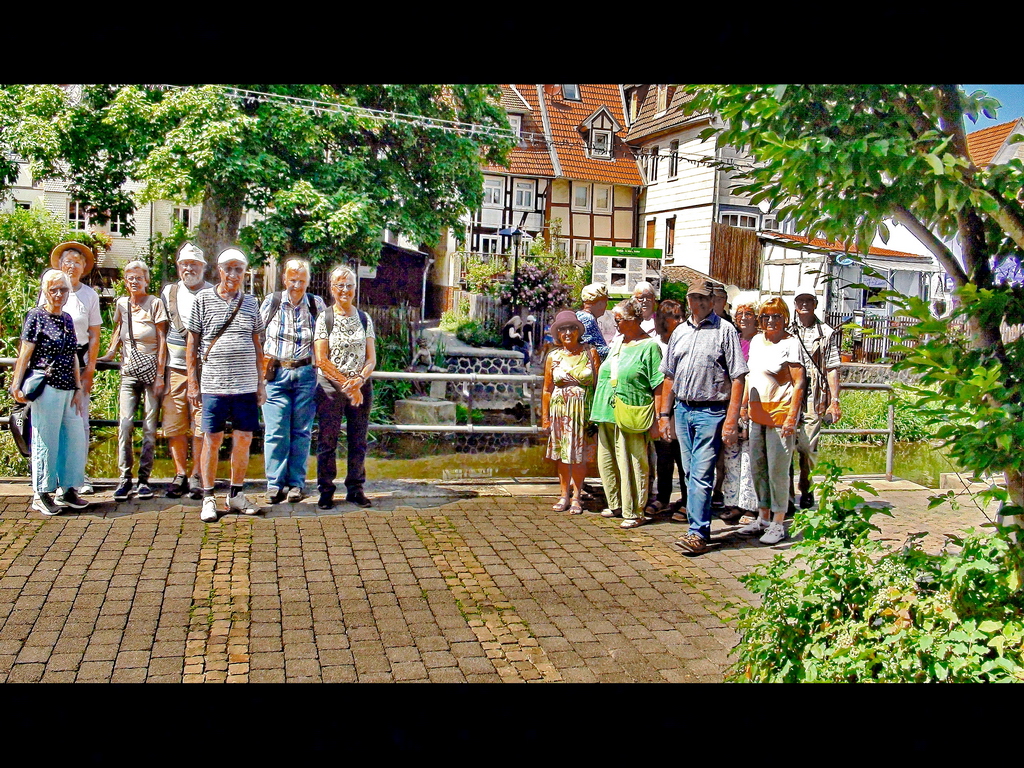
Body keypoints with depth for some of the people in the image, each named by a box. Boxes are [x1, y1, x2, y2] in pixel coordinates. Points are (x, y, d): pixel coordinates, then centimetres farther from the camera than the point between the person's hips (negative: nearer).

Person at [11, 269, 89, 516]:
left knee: (75, 438, 6)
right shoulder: (36, 317, -3)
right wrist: (17, 385, -10)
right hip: (46, 387, -6)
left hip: (68, 388, 6)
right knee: (46, 440, -1)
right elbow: (25, 354, -5)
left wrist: (78, 389, 12)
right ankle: (42, 494, 10)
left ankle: (68, 490, 18)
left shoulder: (67, 319, 15)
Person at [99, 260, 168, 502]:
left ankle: (144, 479, 6)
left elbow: (162, 341, -3)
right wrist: (110, 353, 11)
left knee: (150, 427, -1)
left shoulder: (155, 304, -2)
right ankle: (125, 479, -2)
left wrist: (160, 375, -8)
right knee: (125, 425, -8)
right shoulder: (121, 303, 9)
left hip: (151, 371, -3)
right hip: (129, 372, 3)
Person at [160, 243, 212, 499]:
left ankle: (197, 476, 7)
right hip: (175, 369, 3)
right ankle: (180, 475, 13)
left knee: (201, 425, -3)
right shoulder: (168, 292, 14)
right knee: (174, 425, 3)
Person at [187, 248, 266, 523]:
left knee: (244, 438, 5)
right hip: (213, 384, -3)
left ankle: (236, 494, 19)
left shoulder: (250, 302, 11)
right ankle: (208, 498, 12)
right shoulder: (204, 299, 3)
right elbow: (192, 342, 4)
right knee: (212, 439, 1)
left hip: (246, 384, 3)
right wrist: (192, 382, -1)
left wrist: (261, 382, 12)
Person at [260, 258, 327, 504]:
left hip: (306, 373, 1)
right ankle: (275, 483, 3)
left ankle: (296, 483, 11)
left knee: (301, 431, 4)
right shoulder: (271, 302, 4)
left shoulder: (317, 304, 5)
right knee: (275, 431, -4)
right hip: (276, 372, 0)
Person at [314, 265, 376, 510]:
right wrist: (347, 384, -11)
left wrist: (359, 380, -14)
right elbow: (321, 360, -6)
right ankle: (326, 490, 10)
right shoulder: (324, 319, 0)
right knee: (327, 440, 0)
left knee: (358, 441, 6)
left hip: (361, 388, 3)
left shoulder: (364, 319, 10)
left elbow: (371, 359, 6)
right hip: (330, 388, -3)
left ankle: (355, 489, 15)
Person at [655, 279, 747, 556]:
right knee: (691, 473, 11)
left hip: (710, 411, -6)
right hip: (682, 410, 6)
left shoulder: (725, 330, -3)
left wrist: (731, 420, -14)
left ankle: (698, 534, -5)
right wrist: (664, 414, 12)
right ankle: (699, 527, 21)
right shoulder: (680, 332, 14)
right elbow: (669, 376, 18)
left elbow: (737, 378, -7)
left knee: (701, 474, -9)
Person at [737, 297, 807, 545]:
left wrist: (791, 418, -18)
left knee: (777, 469, -3)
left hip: (780, 413, -7)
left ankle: (778, 524, 6)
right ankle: (763, 518, 24)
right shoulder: (757, 340, 13)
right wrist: (744, 404, 17)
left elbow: (799, 383, -12)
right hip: (757, 413, 7)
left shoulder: (791, 344, -8)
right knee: (757, 467, 12)